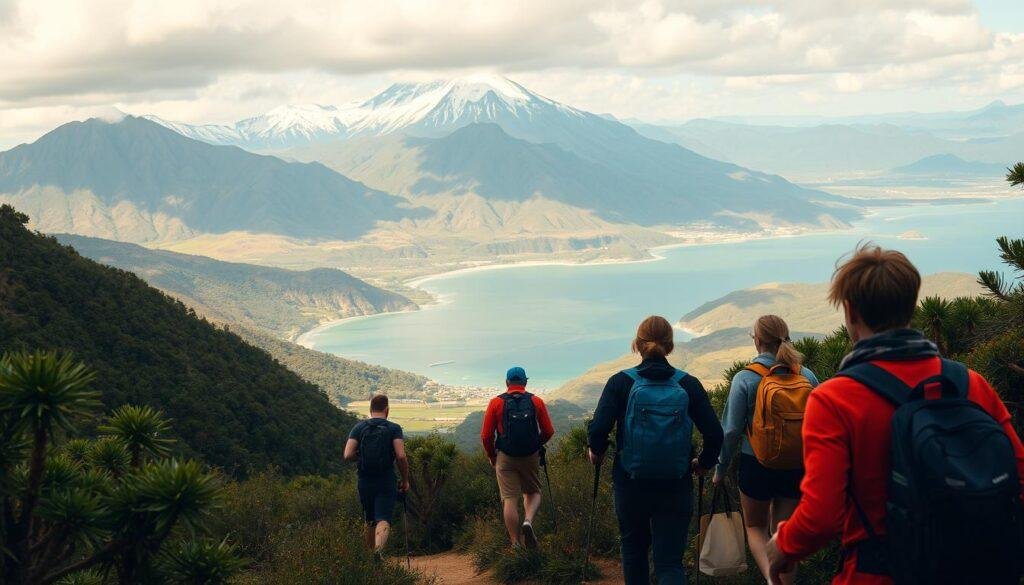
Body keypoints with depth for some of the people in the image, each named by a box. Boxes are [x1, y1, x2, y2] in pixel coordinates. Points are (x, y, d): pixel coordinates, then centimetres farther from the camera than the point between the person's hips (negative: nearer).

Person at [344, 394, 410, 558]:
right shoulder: (394, 428, -3)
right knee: (383, 520, -9)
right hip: (387, 483, -3)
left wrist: (362, 456, 13)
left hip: (365, 482, 3)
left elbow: (348, 455, -7)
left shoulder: (359, 427, 3)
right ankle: (378, 549, -36)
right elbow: (401, 456, -15)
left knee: (370, 521, 20)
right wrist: (405, 480, -2)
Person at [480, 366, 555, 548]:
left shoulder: (496, 402, -1)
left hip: (505, 458, -1)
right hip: (531, 457, 1)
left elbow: (486, 435, -2)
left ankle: (516, 544, 3)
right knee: (533, 492, 19)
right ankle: (528, 521, -9)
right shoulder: (537, 402, 2)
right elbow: (548, 432, 3)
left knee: (509, 499, 4)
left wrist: (491, 456, 14)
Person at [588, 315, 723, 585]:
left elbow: (598, 429, -15)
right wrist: (704, 462, 13)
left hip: (630, 485, 0)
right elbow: (714, 434, -6)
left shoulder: (621, 383, -6)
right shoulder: (688, 385, -2)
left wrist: (596, 453, 6)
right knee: (670, 561, 3)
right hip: (676, 489, 0)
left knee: (634, 550, 23)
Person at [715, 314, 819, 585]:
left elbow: (731, 430, -10)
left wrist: (720, 469, 3)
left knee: (755, 527, 17)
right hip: (797, 467, 3)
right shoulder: (807, 376, -4)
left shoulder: (745, 378, -12)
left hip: (757, 465, -3)